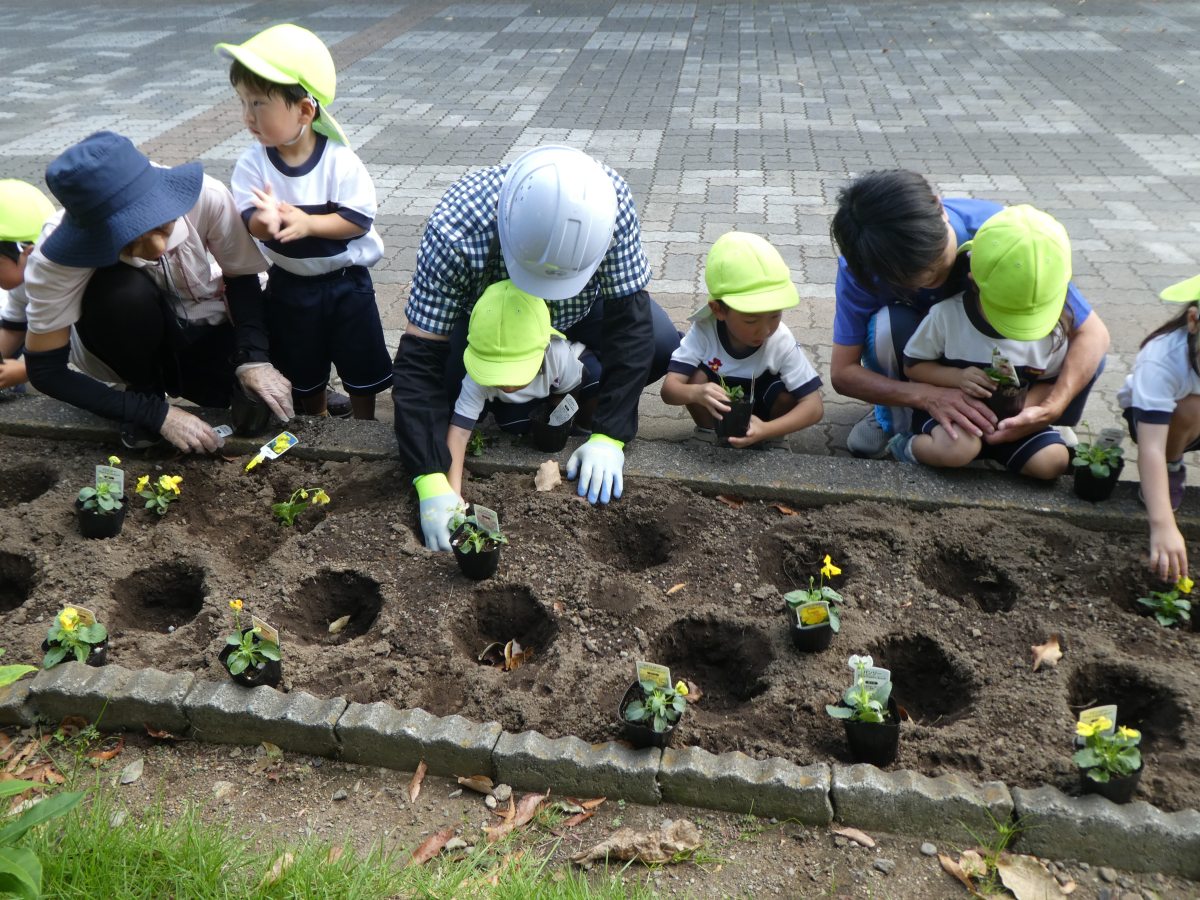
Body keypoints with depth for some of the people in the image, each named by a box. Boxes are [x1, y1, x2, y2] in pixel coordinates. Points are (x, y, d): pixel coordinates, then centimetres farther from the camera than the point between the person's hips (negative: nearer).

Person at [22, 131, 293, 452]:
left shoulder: (207, 197, -30)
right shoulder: (56, 258, -32)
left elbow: (241, 276, -12)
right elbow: (46, 372, -24)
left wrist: (253, 358, -26)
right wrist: (157, 414, -29)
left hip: (199, 329, 2)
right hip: (126, 340, -1)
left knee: (260, 408, -24)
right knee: (127, 292, -36)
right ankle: (144, 389, -5)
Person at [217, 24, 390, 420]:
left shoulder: (340, 160, -19)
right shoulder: (252, 164, -12)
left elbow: (360, 220, -20)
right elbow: (250, 222, -17)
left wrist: (306, 223, -31)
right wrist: (264, 220, -41)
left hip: (346, 282, -2)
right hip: (290, 286, 3)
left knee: (362, 364, 12)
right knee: (303, 369, 18)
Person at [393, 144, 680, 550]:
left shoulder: (610, 201, -37)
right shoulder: (454, 232, -41)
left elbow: (629, 320, -30)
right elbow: (420, 361, -38)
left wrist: (609, 437, -35)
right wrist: (431, 481, -46)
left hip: (579, 307, 1)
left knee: (660, 344, -22)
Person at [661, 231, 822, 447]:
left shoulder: (781, 341, -27)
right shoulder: (704, 331, -28)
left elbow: (814, 407, -29)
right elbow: (669, 389, -33)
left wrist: (765, 430, -45)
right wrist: (695, 393, -58)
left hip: (758, 415, 0)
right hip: (719, 411, 0)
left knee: (787, 397, -29)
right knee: (696, 378, -28)